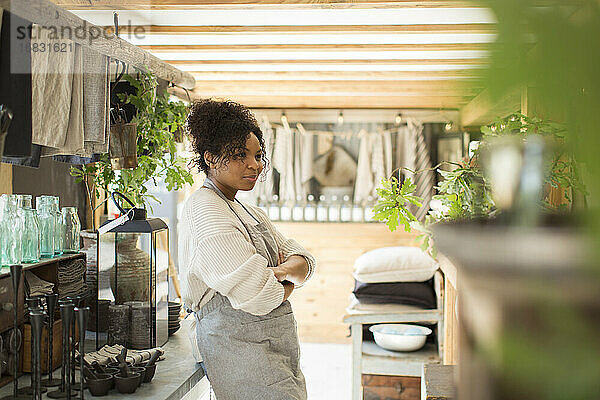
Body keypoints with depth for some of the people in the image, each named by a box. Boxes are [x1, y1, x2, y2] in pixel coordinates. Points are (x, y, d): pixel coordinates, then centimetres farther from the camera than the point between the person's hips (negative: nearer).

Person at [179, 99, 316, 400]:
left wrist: (284, 270, -10)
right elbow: (257, 296, -21)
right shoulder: (205, 211, -13)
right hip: (240, 345, -9)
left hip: (278, 347, 9)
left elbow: (304, 261, 13)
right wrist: (287, 285, 0)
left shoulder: (248, 211, 18)